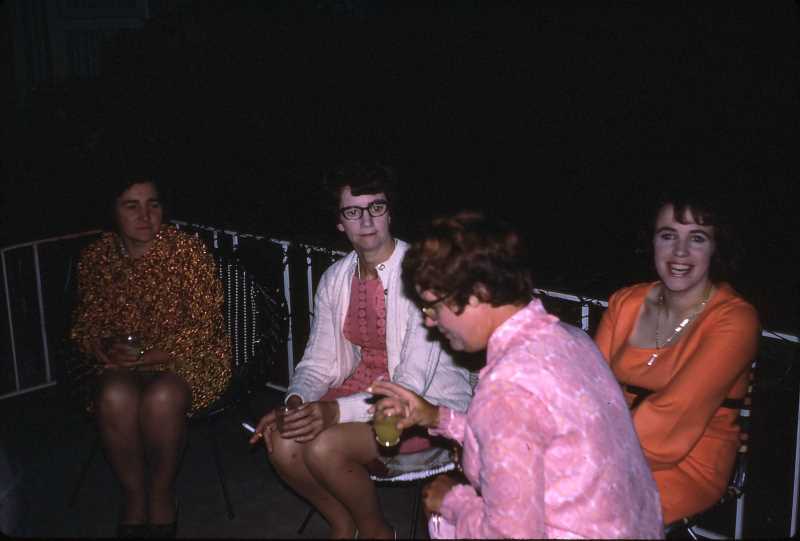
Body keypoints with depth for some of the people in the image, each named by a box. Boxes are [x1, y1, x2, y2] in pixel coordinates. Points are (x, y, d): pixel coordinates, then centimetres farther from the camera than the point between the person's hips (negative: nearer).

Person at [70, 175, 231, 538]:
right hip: (122, 366, 3)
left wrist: (156, 354, -20)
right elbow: (85, 324, 12)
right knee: (114, 397, -32)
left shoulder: (187, 250, -9)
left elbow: (204, 323, -11)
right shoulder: (95, 258, 4)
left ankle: (162, 494, -10)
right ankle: (135, 498, -11)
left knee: (162, 397, -36)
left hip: (187, 358, -3)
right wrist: (102, 348, -10)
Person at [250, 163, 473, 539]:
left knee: (324, 448, -27)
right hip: (362, 390, 6)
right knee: (282, 444, -16)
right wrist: (295, 403, -16)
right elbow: (319, 361, 6)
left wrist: (338, 411, -34)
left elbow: (411, 385, -24)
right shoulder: (335, 279, 2)